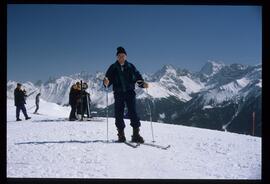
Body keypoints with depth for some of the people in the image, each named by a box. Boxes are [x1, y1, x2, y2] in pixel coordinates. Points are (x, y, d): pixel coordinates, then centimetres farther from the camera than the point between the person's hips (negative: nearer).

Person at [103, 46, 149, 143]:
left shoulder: (130, 67, 9)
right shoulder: (113, 68, 7)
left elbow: (137, 77, 8)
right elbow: (108, 78, 2)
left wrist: (143, 83, -11)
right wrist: (106, 82, -22)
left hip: (130, 92, 0)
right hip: (118, 93, 1)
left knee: (133, 112, -9)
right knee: (119, 114, -1)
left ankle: (136, 134, -5)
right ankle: (121, 135, 9)